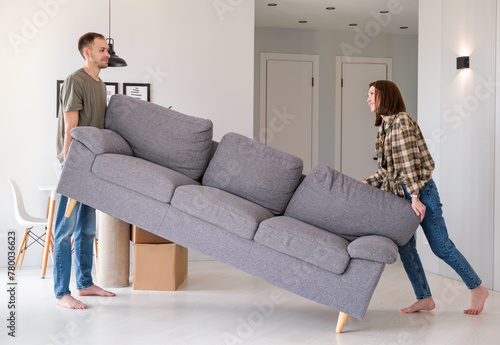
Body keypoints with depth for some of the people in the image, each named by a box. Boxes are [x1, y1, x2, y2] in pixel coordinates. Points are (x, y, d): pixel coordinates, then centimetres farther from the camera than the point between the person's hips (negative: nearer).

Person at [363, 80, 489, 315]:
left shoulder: (401, 121, -13)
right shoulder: (384, 126, 14)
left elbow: (408, 163, -19)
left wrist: (415, 197, -22)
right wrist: (364, 185, 8)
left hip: (420, 190, -9)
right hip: (399, 194, 9)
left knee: (441, 246, -3)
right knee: (405, 248, 6)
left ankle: (477, 289, 11)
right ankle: (424, 299, 15)